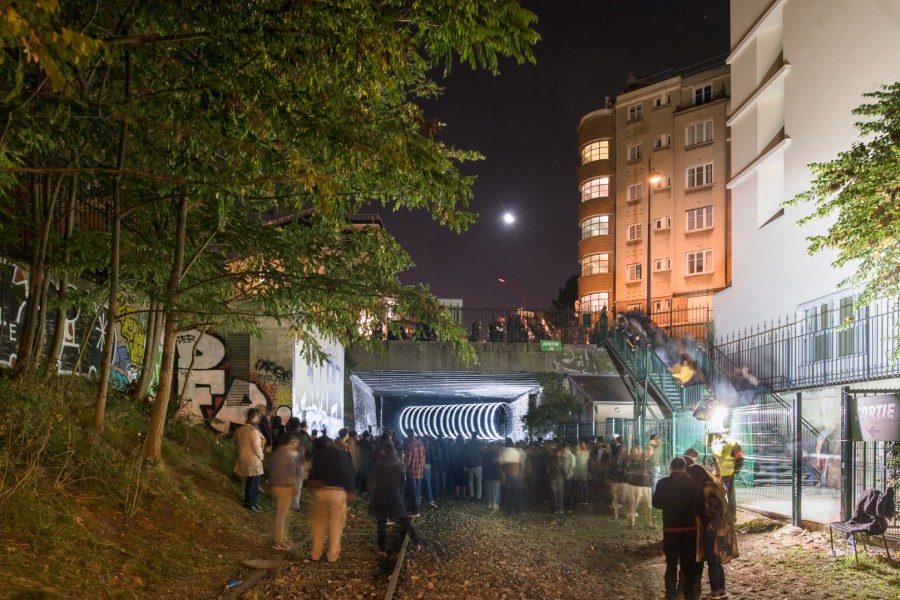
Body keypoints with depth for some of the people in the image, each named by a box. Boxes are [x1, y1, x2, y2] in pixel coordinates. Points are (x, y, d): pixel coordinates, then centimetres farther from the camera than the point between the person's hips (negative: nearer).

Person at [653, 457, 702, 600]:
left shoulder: (663, 483, -8)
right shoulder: (693, 484, -7)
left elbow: (656, 503, 1)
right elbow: (699, 504, -5)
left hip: (670, 528, 0)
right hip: (690, 528, 0)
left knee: (671, 563, 9)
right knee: (689, 563, 13)